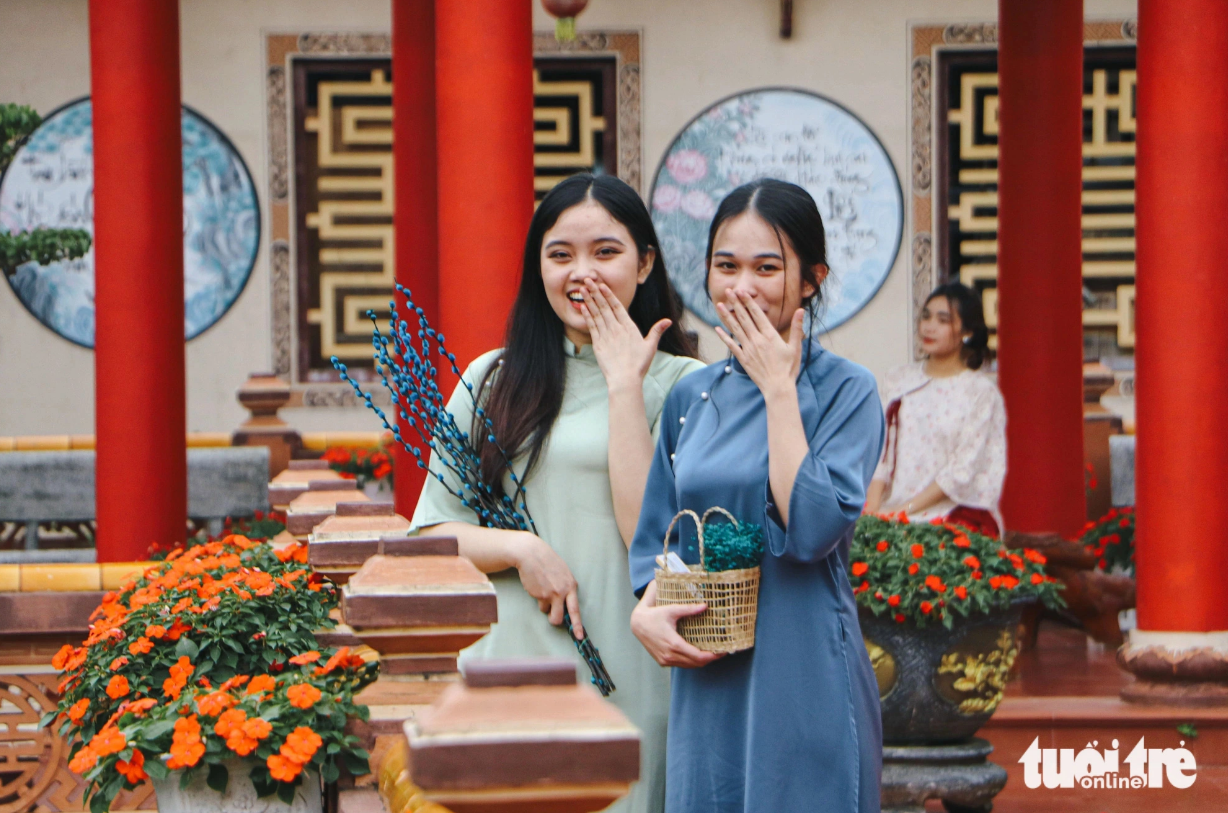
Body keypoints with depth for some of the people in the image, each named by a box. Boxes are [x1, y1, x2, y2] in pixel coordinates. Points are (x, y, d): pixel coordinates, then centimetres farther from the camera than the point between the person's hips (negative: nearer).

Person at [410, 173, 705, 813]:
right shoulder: (493, 380, 9)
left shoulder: (679, 385, 0)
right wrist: (520, 549, -11)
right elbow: (430, 534, 8)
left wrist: (624, 383, -10)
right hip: (509, 663, 2)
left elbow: (650, 531, -12)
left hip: (625, 680, -2)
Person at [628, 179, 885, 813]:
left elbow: (812, 528, -20)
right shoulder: (692, 398, 10)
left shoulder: (845, 390, -6)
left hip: (803, 677, -5)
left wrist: (779, 389, -14)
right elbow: (654, 535, 16)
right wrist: (645, 612, -5)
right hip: (705, 683, 5)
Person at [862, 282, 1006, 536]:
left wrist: (905, 510, -13)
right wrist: (872, 509, -9)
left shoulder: (981, 392, 1)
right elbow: (878, 452, 6)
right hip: (891, 509, 3)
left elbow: (962, 470, -6)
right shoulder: (897, 381, 14)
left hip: (956, 514, -3)